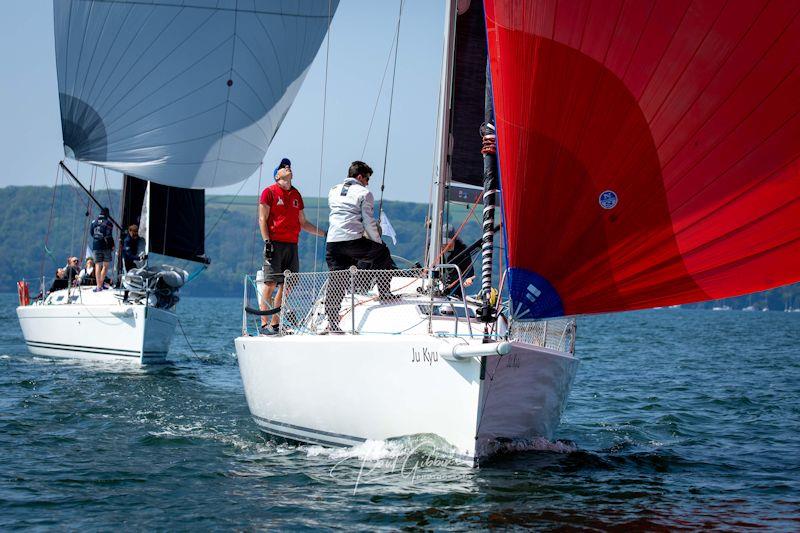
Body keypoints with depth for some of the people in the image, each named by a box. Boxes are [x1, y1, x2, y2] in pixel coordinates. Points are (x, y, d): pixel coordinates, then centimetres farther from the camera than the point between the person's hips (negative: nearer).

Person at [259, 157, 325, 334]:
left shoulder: (296, 195, 19)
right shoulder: (269, 192, 2)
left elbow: (303, 223, 24)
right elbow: (262, 219, -3)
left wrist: (324, 234, 19)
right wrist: (267, 241, -13)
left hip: (292, 245, 6)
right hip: (275, 243, -6)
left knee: (286, 286, 3)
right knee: (271, 284, -8)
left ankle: (275, 323, 8)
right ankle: (264, 324, -7)